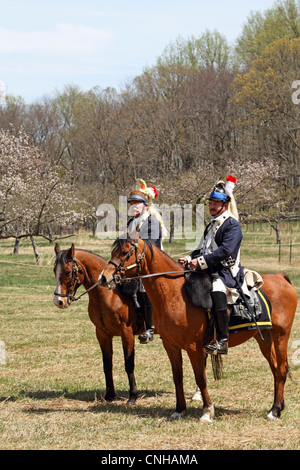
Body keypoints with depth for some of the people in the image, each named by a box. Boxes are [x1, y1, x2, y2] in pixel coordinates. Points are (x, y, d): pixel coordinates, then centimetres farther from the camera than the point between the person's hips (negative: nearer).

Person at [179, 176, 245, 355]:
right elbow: (203, 249, 24)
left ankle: (223, 340, -33)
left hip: (227, 273, -10)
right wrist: (190, 259, 4)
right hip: (210, 272, 10)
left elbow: (225, 250, -19)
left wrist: (201, 262, -24)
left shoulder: (232, 225, -7)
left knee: (217, 290, -36)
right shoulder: (211, 226, 22)